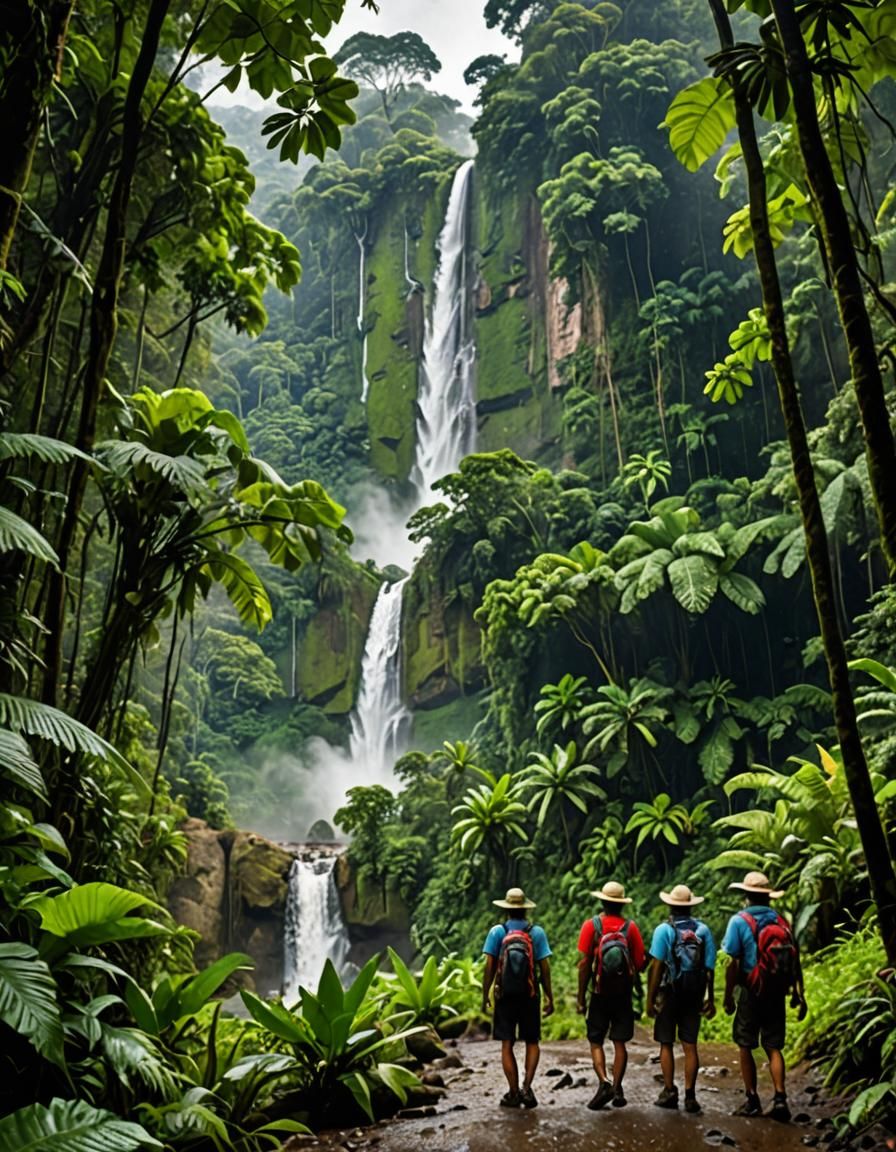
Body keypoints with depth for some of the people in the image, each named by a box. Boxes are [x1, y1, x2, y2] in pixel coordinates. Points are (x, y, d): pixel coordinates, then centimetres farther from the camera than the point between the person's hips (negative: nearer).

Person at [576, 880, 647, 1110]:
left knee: (596, 1042, 6)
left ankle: (604, 1083, -12)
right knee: (620, 1043, 10)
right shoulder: (630, 927, -2)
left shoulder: (591, 925, -6)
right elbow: (640, 963, -2)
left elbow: (584, 963, -9)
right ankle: (617, 1089, 9)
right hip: (623, 994, 2)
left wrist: (580, 997, -4)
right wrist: (638, 987, 19)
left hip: (600, 994, -2)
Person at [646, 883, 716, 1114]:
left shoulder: (664, 930, -9)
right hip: (694, 996, 3)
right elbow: (710, 968, 2)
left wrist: (650, 998, -8)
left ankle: (669, 1091, 9)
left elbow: (656, 966, -13)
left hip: (669, 994, -3)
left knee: (666, 1044, 9)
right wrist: (710, 999, 11)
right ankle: (690, 1095, 6)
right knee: (690, 1045, 7)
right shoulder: (703, 930, 1)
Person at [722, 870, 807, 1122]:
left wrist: (728, 996, -5)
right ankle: (780, 1098, -3)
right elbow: (795, 961, 4)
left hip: (750, 993, -4)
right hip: (777, 995, 4)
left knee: (746, 1047, 9)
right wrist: (799, 995, 10)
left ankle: (752, 1100, 12)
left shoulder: (739, 921, -9)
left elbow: (733, 963, -12)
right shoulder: (782, 922, 4)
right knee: (773, 1047, 9)